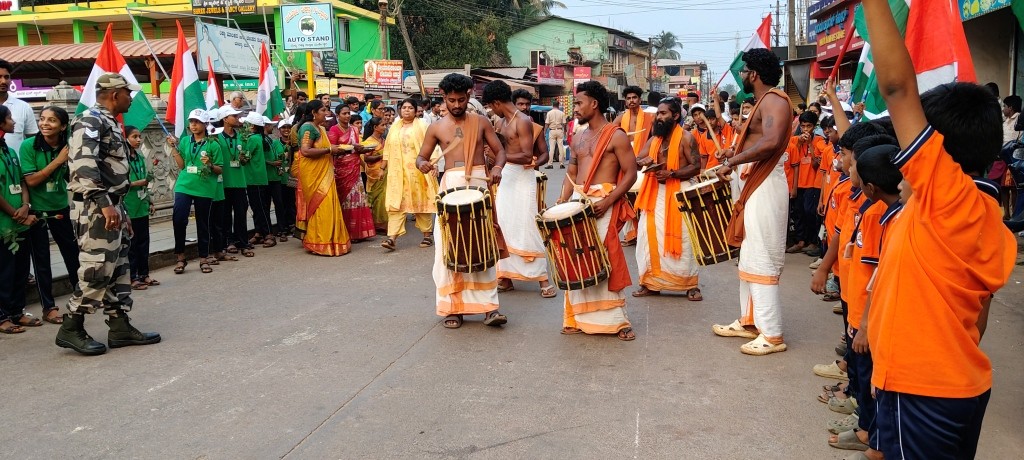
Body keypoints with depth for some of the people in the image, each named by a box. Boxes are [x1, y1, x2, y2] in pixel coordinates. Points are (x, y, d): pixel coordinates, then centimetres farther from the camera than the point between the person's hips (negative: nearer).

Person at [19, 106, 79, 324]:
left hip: (62, 209, 3)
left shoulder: (67, 147, -4)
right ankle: (48, 307, 15)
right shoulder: (28, 146, -14)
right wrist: (58, 160, -22)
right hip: (37, 211, -3)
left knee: (74, 254, 11)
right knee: (41, 260, 5)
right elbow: (31, 180, -19)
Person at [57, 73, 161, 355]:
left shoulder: (110, 124, 20)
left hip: (111, 206, 10)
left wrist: (121, 210, 23)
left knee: (118, 268, 10)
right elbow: (82, 164, -27)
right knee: (97, 269, -9)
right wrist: (103, 203, -33)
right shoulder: (90, 121, -12)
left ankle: (119, 327, 16)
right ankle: (71, 329, 2)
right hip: (96, 208, -10)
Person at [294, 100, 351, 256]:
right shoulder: (308, 127, -12)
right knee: (321, 206, -9)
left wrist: (333, 150, 10)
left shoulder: (319, 128, 17)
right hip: (313, 174, -10)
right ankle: (320, 244, -4)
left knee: (327, 206, 10)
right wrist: (329, 150, -18)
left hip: (323, 173, 10)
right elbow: (305, 150, -22)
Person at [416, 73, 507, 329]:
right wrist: (423, 164, -15)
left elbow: (499, 150, 10)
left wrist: (497, 167, -12)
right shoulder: (436, 128, 8)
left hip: (479, 183, 0)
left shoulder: (480, 122, 8)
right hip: (451, 186, 0)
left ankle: (488, 306, 2)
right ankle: (452, 307, 9)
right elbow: (421, 157, 10)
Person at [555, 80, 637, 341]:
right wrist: (562, 202, 5)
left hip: (603, 203, -7)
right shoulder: (578, 138, 15)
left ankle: (616, 319, 3)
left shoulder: (616, 136, -5)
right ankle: (581, 317, 16)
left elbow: (631, 173, -9)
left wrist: (607, 201, -19)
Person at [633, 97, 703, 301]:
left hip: (678, 193, -6)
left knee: (681, 238, -5)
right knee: (649, 237, 4)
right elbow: (635, 162, 9)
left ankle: (690, 284, 6)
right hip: (654, 193, 6)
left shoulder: (686, 138, -7)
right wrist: (644, 161, -14)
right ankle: (651, 282, 14)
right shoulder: (654, 139, 12)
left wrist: (671, 174, -22)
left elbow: (696, 167, -12)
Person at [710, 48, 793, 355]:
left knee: (761, 261, -9)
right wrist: (735, 152, 15)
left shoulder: (774, 100, -14)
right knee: (748, 259, 15)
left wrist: (732, 162, -27)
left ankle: (772, 335, -3)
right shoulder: (763, 101, 19)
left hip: (765, 188, -11)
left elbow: (771, 142, -31)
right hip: (754, 186, 11)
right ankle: (749, 321, 24)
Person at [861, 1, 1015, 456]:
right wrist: (954, 364, 21)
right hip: (964, 386, 9)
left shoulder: (948, 196, -20)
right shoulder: (990, 220, 5)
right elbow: (976, 313, 11)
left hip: (921, 392, -9)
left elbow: (898, 88, -25)